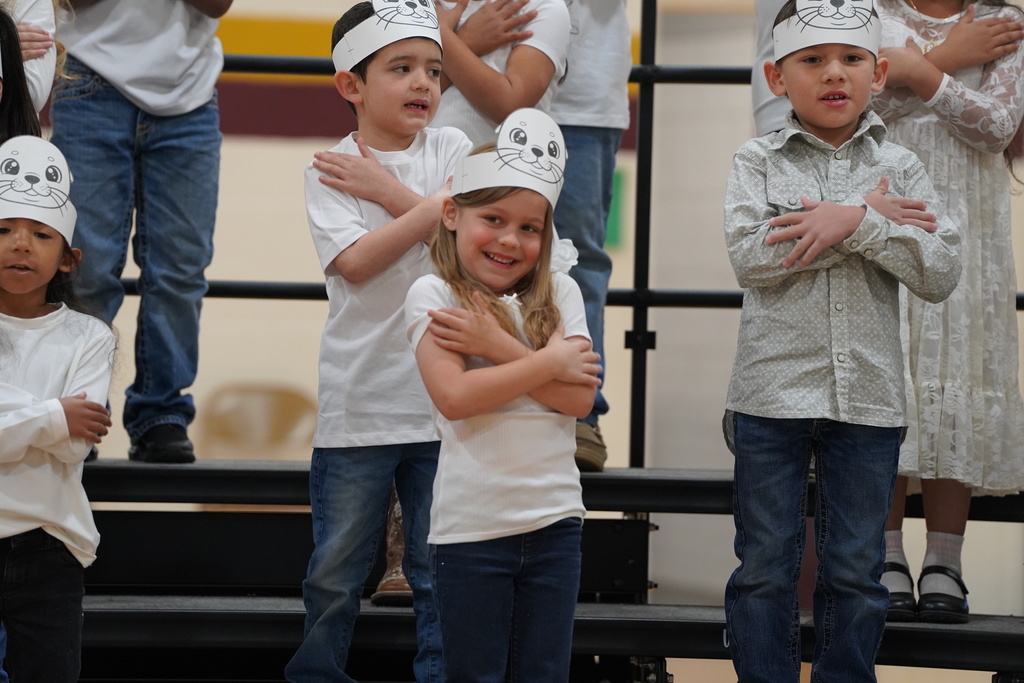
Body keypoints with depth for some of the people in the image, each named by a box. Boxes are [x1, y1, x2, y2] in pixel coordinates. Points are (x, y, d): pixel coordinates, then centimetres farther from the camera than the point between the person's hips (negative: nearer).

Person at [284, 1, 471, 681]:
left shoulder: (451, 148, 6)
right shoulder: (328, 171, 0)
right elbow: (357, 262, -15)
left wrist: (386, 191, -10)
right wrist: (433, 207, -15)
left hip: (443, 398, 1)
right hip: (358, 403, -1)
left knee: (442, 572, 6)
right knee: (335, 574, 6)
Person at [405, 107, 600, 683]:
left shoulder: (559, 293, 7)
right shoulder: (433, 295, -3)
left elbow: (579, 398, -5)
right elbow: (454, 397, -17)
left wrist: (499, 347, -13)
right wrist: (550, 360, -10)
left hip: (554, 519, 3)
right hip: (472, 523, -3)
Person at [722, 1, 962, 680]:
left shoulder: (900, 168, 4)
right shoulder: (758, 162, 1)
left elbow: (940, 273, -6)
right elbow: (750, 256, -16)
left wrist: (857, 226, -18)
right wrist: (869, 218, -14)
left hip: (869, 396, 1)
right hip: (773, 390, -1)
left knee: (855, 570, 8)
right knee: (765, 568, 5)